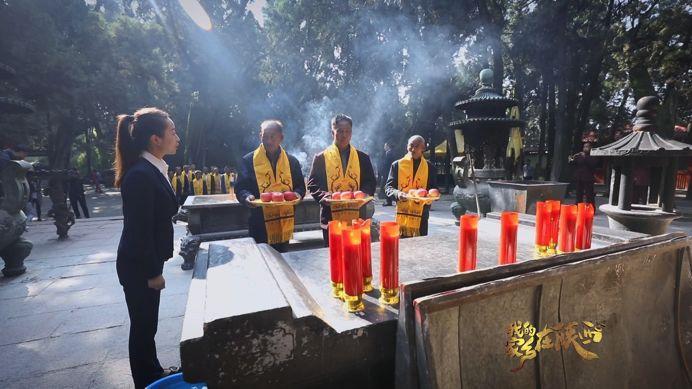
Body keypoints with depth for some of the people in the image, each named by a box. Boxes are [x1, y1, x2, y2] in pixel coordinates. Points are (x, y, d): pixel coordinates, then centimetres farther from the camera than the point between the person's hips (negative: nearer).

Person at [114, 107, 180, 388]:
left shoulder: (153, 170, 4)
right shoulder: (140, 175, -25)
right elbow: (140, 230, -23)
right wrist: (153, 273, -16)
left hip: (147, 262, 9)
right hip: (138, 267, -9)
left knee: (147, 322, 22)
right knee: (143, 325, 10)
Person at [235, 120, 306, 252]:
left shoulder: (292, 161, 7)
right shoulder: (249, 160, 0)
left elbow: (300, 186, 11)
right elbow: (240, 188, 0)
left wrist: (297, 194, -11)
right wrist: (247, 197, -21)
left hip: (285, 225, 2)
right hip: (260, 225, -2)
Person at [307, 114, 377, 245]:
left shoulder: (362, 158, 10)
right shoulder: (321, 158, 4)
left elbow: (371, 182, 11)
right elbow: (312, 184, 2)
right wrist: (323, 196, -17)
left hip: (357, 218, 2)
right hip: (331, 219, -1)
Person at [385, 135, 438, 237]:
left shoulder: (429, 168, 9)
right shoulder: (397, 164, 5)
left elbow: (434, 190, 11)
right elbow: (388, 187, 3)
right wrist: (397, 193, -17)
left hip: (421, 215, 2)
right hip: (402, 214, -1)